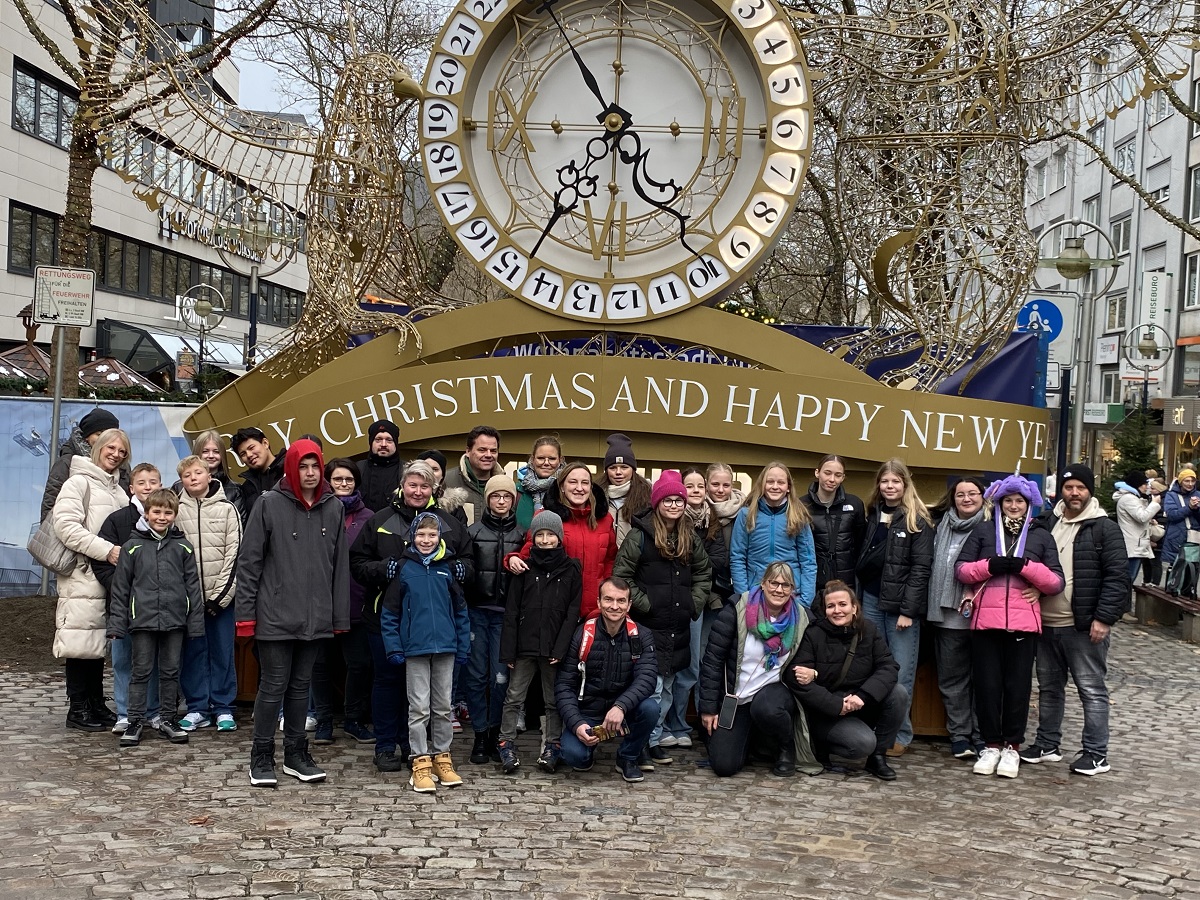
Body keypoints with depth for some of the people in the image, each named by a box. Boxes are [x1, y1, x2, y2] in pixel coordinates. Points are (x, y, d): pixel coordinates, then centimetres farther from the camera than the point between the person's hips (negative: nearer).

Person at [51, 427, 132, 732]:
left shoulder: (118, 490, 18)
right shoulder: (80, 482, -5)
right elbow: (66, 526, -16)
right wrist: (106, 550, -20)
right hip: (82, 576, -8)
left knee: (99, 639, 12)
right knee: (81, 641, -6)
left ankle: (96, 704, 19)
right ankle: (78, 709, 0)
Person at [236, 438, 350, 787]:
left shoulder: (333, 508, 6)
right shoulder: (269, 504, -6)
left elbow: (340, 565, 8)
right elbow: (249, 562, -5)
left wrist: (341, 615, 6)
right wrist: (245, 613, -8)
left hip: (315, 618, 4)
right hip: (276, 615, -4)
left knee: (301, 685, 13)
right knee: (274, 686, 1)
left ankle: (296, 754, 23)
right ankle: (262, 756, 12)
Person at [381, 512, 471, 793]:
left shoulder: (447, 568, 4)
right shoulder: (403, 568, -2)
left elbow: (460, 609, 9)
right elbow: (389, 612, 0)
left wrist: (463, 647, 6)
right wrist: (394, 647, -6)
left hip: (446, 647, 2)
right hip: (415, 647, -2)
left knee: (443, 706, 11)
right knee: (419, 707, 1)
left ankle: (442, 758, 21)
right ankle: (421, 763, 7)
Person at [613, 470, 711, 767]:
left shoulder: (690, 537, 10)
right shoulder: (641, 535, -8)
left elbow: (703, 573, 21)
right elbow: (621, 574, -9)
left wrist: (695, 602, 8)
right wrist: (642, 603, -12)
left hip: (678, 628, 6)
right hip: (648, 625, -6)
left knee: (667, 687, 12)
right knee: (651, 687, -10)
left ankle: (654, 739, 22)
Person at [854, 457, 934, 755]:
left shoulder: (917, 520, -4)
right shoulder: (872, 515, 13)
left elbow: (921, 567, -9)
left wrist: (908, 610, -14)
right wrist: (858, 599, 7)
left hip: (901, 604, -5)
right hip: (872, 600, 5)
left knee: (901, 674, -2)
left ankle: (900, 734, 6)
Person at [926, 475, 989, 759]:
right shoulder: (942, 525, 10)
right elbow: (932, 565, 16)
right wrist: (931, 606, 9)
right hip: (948, 615, 4)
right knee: (952, 678, 9)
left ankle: (982, 736, 13)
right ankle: (959, 735, 17)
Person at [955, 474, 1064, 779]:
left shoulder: (1041, 536, 10)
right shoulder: (983, 530, 10)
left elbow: (1057, 582, 3)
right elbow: (960, 569, 5)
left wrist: (1026, 566, -12)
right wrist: (989, 565, -12)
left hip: (1023, 622, 0)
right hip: (986, 620, 0)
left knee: (1017, 685, 4)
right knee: (987, 684, 3)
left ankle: (1012, 747, 16)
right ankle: (991, 744, 16)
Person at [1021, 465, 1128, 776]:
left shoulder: (1105, 528, -5)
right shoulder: (1046, 523, 11)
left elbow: (1117, 577, -11)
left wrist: (1104, 618, -16)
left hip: (1084, 627, -6)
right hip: (1046, 623, 6)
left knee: (1092, 689, 0)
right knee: (1049, 686, 15)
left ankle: (1096, 754, 6)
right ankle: (1047, 744, 27)